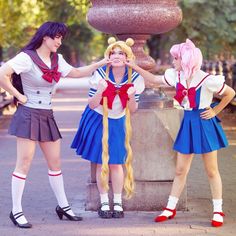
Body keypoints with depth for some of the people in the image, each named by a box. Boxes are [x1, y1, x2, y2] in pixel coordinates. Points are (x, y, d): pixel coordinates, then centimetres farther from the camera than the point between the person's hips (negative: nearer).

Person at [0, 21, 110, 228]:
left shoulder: (57, 60, 10)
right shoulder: (27, 57, -13)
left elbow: (76, 73, 22)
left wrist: (99, 64, 13)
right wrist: (19, 96, -16)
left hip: (47, 116, 8)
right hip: (29, 114, -7)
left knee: (55, 162, 12)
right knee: (24, 163, -5)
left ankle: (63, 206, 23)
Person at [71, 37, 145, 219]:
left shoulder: (134, 78, -14)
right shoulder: (100, 74, -19)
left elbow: (133, 110, -7)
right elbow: (92, 105, -14)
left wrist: (131, 96, -28)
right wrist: (100, 91, -33)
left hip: (118, 123, 1)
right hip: (98, 120, -1)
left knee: (116, 163, 3)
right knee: (101, 163, 4)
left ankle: (118, 203, 15)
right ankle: (104, 203, 16)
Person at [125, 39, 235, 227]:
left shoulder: (206, 79, -19)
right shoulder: (176, 76, -1)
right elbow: (155, 79, 13)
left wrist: (215, 111, -8)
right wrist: (134, 66, 8)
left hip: (204, 123, -5)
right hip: (188, 123, 6)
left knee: (211, 170, 3)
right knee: (180, 170, 10)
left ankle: (218, 211, 12)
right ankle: (170, 208, 18)